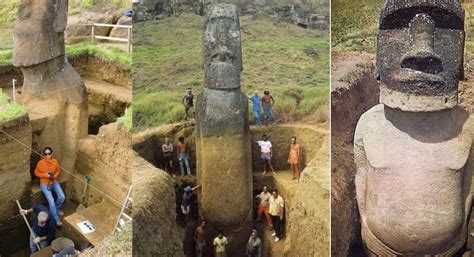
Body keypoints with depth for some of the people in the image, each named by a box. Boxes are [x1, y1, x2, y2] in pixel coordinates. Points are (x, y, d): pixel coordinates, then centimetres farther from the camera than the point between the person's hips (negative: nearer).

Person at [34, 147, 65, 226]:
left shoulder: (55, 162, -10)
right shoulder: (40, 163, -19)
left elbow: (58, 171, 6)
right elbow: (36, 173, -5)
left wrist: (55, 176, -15)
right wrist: (45, 175, -21)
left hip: (54, 182, 4)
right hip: (45, 184, -4)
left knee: (62, 197, -10)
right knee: (51, 201, -16)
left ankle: (56, 209, 23)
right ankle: (56, 219, 0)